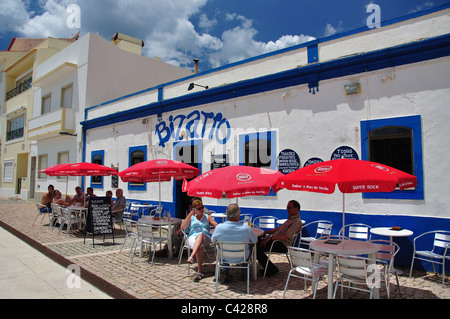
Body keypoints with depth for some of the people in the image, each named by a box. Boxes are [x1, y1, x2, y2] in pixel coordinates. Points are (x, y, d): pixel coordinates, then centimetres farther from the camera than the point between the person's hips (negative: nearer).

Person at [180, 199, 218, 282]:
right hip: (192, 237, 1)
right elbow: (183, 227, 9)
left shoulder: (207, 217, 25)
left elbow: (217, 225, 12)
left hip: (205, 237, 0)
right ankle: (200, 271, -40)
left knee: (200, 234, -39)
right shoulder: (191, 218, 25)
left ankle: (191, 257, -56)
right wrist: (189, 215, 4)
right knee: (200, 246, -37)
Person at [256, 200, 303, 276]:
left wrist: (270, 237, -26)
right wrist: (266, 232, 13)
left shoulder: (297, 222, -15)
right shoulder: (291, 218, 19)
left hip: (282, 245, -10)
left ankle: (271, 269, -3)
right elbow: (280, 228, 25)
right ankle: (267, 267, 11)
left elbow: (286, 237, -25)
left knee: (258, 248, -19)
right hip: (276, 240, 10)